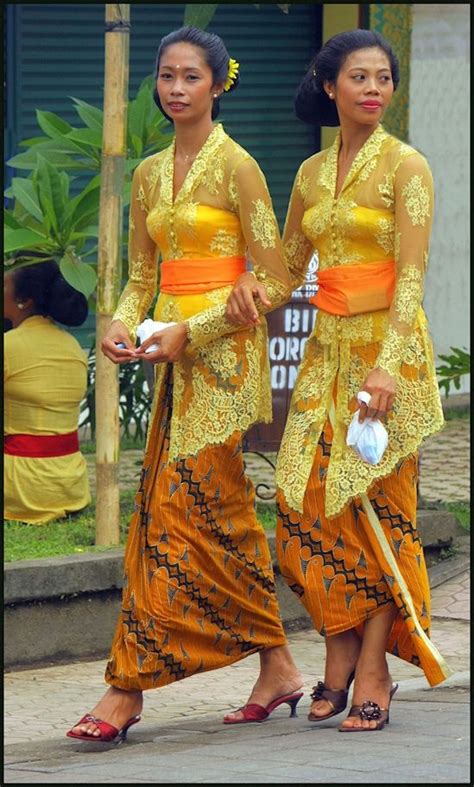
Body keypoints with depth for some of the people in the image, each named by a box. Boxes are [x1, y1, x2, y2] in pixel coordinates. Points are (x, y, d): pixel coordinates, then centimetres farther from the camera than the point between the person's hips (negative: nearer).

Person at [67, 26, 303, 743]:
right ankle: (277, 667, 15)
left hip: (222, 357, -7)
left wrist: (190, 333, -16)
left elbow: (275, 282, -10)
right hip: (178, 362, 7)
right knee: (225, 518, 8)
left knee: (176, 511, -10)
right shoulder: (150, 174, 13)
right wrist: (122, 326, -4)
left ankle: (129, 686, -12)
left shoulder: (234, 166, -8)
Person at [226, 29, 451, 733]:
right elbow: (289, 266, 18)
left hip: (387, 348, -5)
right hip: (327, 350, 5)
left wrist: (389, 363, -24)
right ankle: (341, 655, 7)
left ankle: (373, 669, -2)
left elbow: (411, 275, -14)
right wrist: (250, 291, -4)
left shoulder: (405, 166, -6)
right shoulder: (312, 173, 12)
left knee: (377, 503, -5)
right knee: (309, 500, -3)